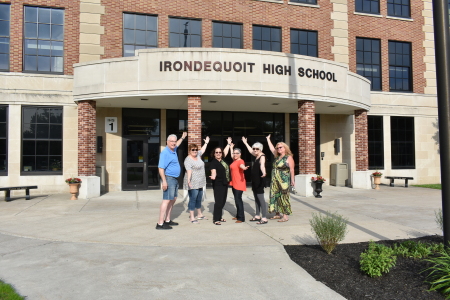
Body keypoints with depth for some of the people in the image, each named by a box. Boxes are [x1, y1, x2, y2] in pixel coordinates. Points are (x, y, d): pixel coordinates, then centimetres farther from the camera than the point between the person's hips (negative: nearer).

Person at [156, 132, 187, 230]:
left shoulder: (173, 150, 11)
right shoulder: (165, 153, -16)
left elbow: (177, 144, 38)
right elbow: (161, 168, -23)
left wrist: (182, 138, 48)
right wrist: (164, 181, -28)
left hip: (175, 179, 10)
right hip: (169, 178, -10)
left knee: (173, 200, 14)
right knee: (167, 200, -12)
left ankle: (167, 220, 22)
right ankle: (160, 223, -12)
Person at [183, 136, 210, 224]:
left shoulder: (197, 155, 10)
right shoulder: (188, 160, -15)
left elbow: (202, 150, 30)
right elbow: (189, 170, -28)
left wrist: (206, 143, 39)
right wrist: (188, 181, -38)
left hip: (200, 183, 9)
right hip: (193, 183, -9)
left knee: (199, 199, 17)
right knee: (193, 199, -4)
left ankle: (199, 215, 29)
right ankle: (192, 217, 2)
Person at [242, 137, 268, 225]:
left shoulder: (262, 156, -13)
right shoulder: (256, 156, 12)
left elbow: (262, 165, -34)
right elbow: (250, 151, 33)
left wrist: (263, 172, -53)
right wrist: (245, 143, 44)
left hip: (259, 181, -9)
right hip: (255, 181, 9)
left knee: (261, 199, -9)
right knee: (256, 199, 14)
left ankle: (264, 218, -8)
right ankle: (257, 216, 24)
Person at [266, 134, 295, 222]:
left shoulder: (288, 158, -6)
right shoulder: (277, 157, 14)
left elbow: (291, 169, -10)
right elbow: (272, 148, 27)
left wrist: (292, 180, -14)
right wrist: (268, 139, 33)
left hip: (284, 181, -7)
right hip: (275, 181, 8)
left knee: (284, 197, -5)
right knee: (276, 196, 9)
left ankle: (285, 215, 1)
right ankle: (279, 214, 19)